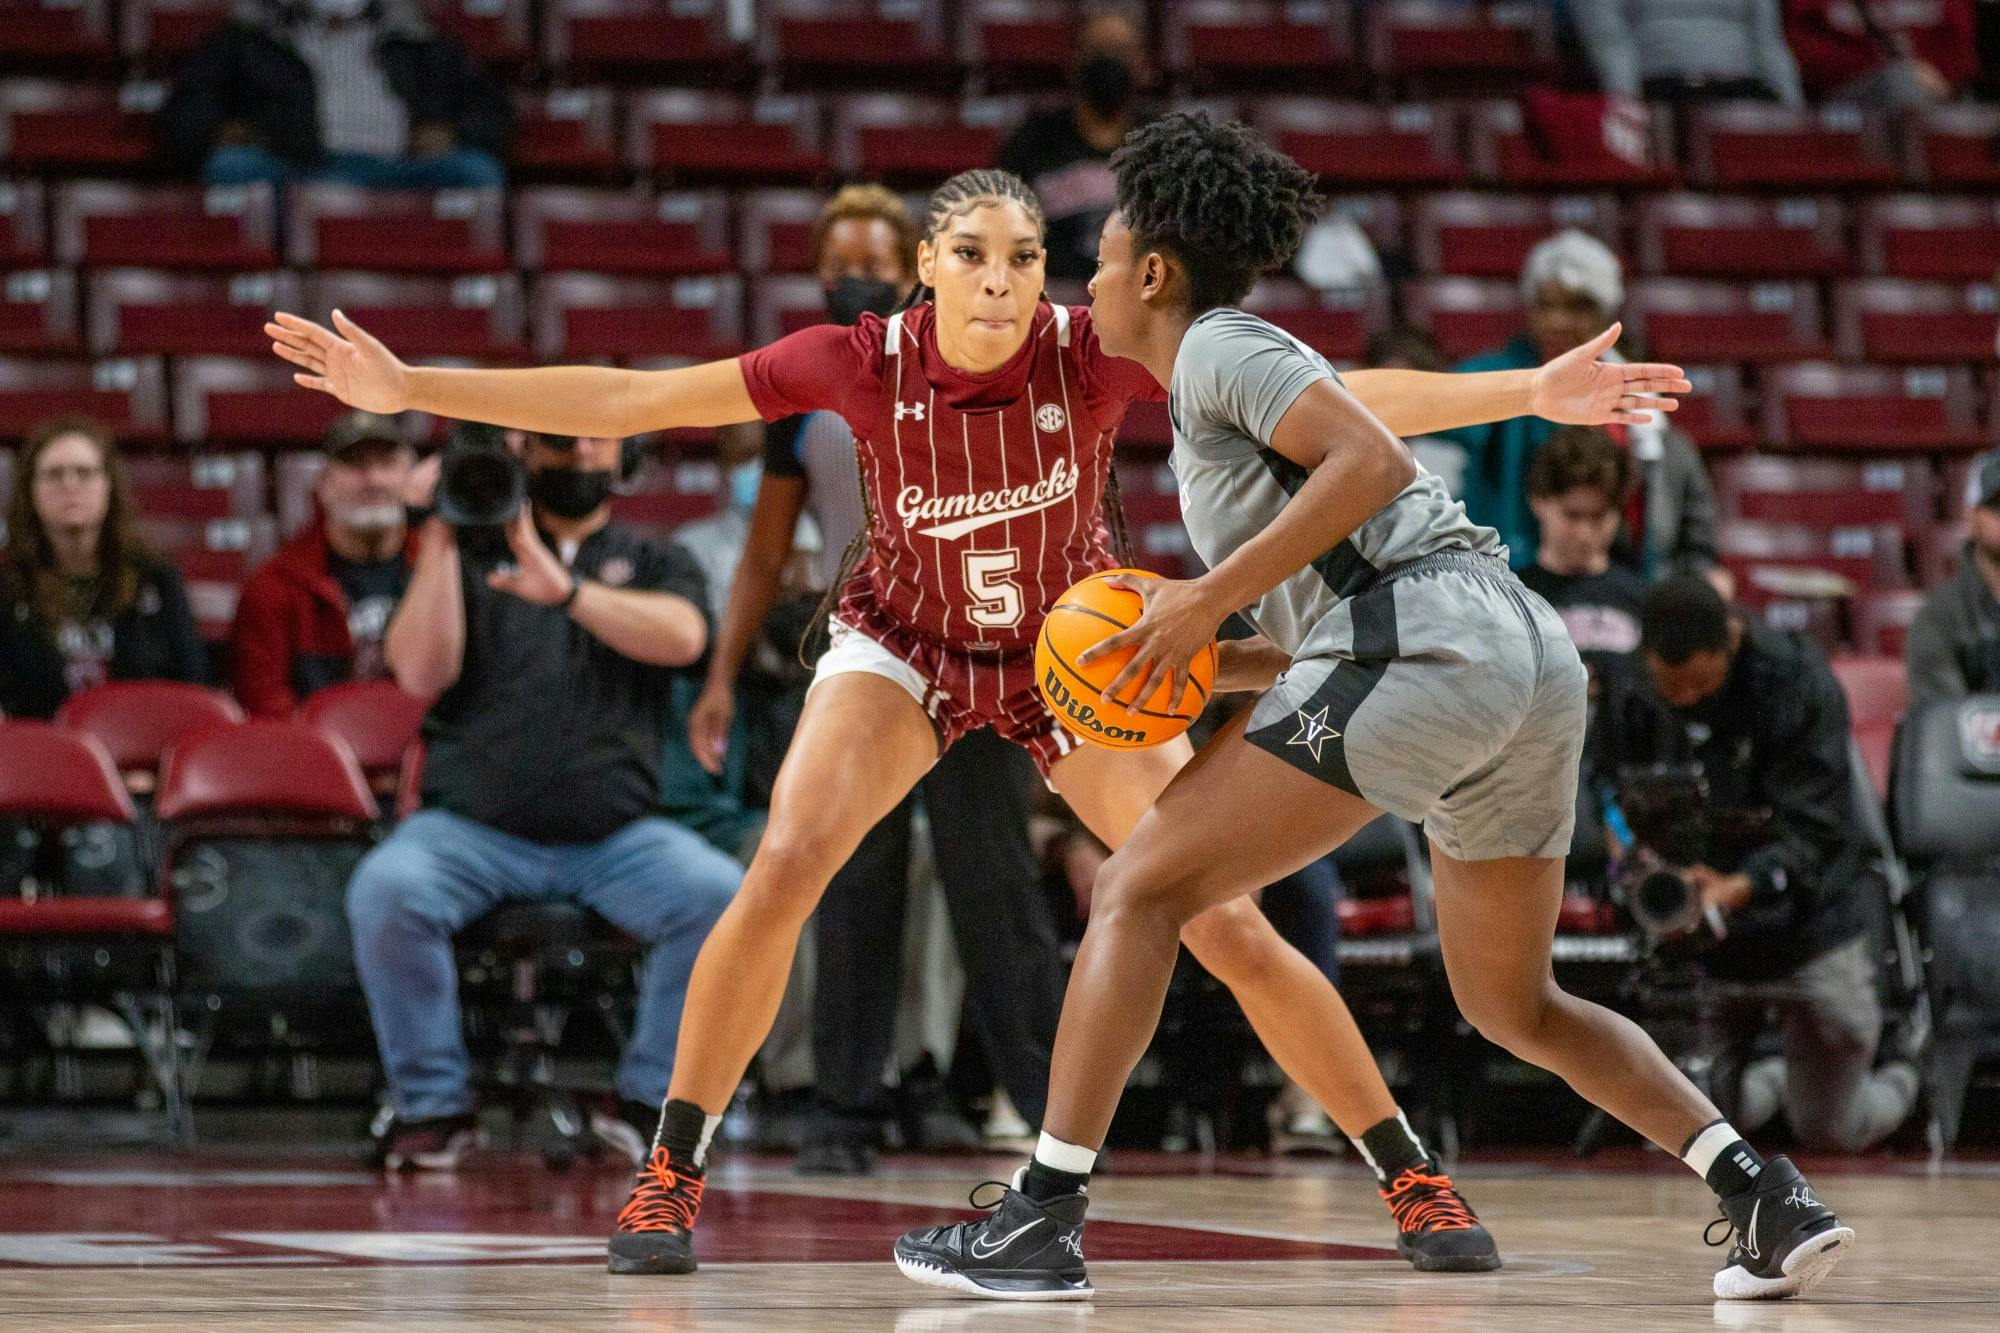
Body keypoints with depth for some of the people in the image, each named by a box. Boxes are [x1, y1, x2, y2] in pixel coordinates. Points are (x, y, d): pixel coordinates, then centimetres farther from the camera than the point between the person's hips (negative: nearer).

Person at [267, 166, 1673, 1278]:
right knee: (784, 867, -23)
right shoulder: (862, 361, -24)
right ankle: (671, 1175, -10)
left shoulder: (1098, 353, -26)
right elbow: (629, 398, -20)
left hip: (1079, 650, 0)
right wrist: (410, 388, -23)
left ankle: (1415, 1179, 6)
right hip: (910, 637, 0)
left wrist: (1526, 395, -32)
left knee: (1230, 926, -9)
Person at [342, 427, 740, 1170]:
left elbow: (682, 637, -8)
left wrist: (564, 590, -22)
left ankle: (649, 1101, -9)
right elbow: (420, 674, -1)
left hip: (615, 836, 1)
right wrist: (438, 544, -10)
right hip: (472, 827, -1)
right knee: (384, 891, -31)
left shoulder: (651, 565, 16)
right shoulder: (471, 553, 15)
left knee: (720, 896, -27)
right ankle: (432, 1104, -13)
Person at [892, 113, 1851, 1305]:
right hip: (1535, 655, 10)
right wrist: (1194, 659, 16)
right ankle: (1771, 1196, 8)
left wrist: (1206, 600, -11)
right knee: (1513, 1005, 22)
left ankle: (1043, 1218, -9)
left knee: (1141, 890, -3)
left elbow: (1377, 462, -14)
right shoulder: (1214, 395, 30)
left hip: (1421, 647, -10)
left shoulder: (1219, 347, 3)